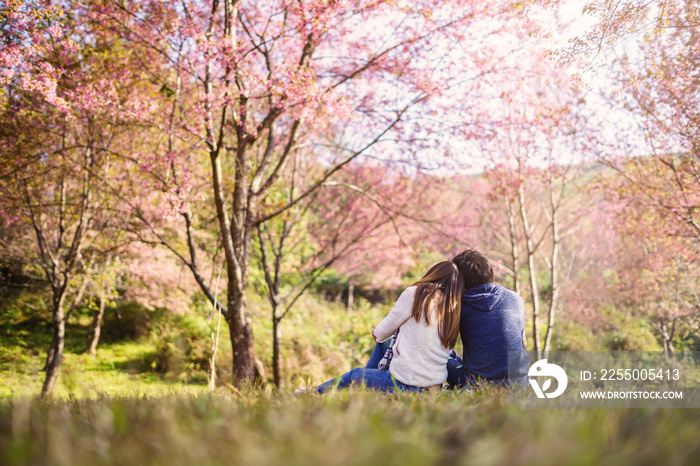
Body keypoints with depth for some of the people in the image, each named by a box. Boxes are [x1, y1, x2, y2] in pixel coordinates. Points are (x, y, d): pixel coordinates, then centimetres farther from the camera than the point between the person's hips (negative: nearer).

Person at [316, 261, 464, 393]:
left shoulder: (414, 294, -11)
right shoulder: (454, 309, 4)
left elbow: (382, 332, -1)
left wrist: (377, 333, 22)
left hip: (407, 384, -6)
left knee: (354, 375, 20)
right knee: (383, 343, 28)